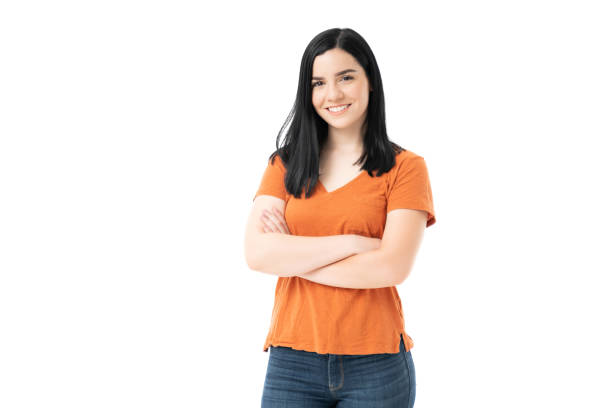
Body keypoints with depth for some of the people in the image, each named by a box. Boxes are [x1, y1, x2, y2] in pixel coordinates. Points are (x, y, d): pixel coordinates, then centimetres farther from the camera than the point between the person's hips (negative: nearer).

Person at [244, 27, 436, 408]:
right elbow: (257, 253, -6)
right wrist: (354, 242, -13)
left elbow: (394, 267, -14)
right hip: (292, 363, 2)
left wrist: (293, 257, -7)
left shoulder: (405, 167, -1)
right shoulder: (285, 165, 8)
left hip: (376, 366, -2)